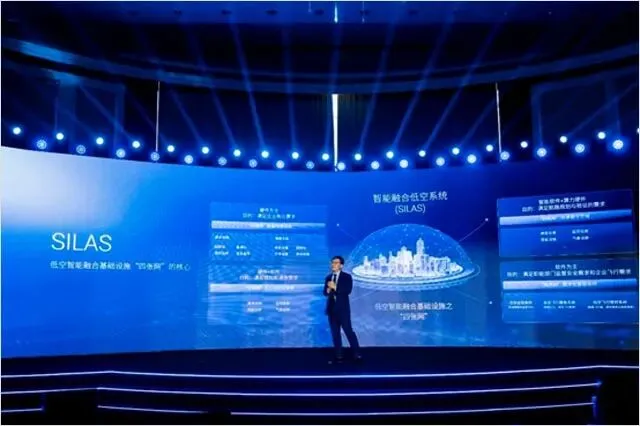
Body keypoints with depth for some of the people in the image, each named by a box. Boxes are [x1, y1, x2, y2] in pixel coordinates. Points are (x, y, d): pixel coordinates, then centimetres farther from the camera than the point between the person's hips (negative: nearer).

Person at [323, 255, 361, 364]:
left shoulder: (347, 277, -3)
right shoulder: (328, 277, 13)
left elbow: (348, 291, -17)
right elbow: (325, 293, 9)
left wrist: (335, 287, -20)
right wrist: (328, 289, -13)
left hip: (343, 308, -5)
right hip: (332, 308, 5)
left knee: (348, 331, -4)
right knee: (335, 333, 7)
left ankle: (357, 354, 5)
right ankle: (338, 356, 11)